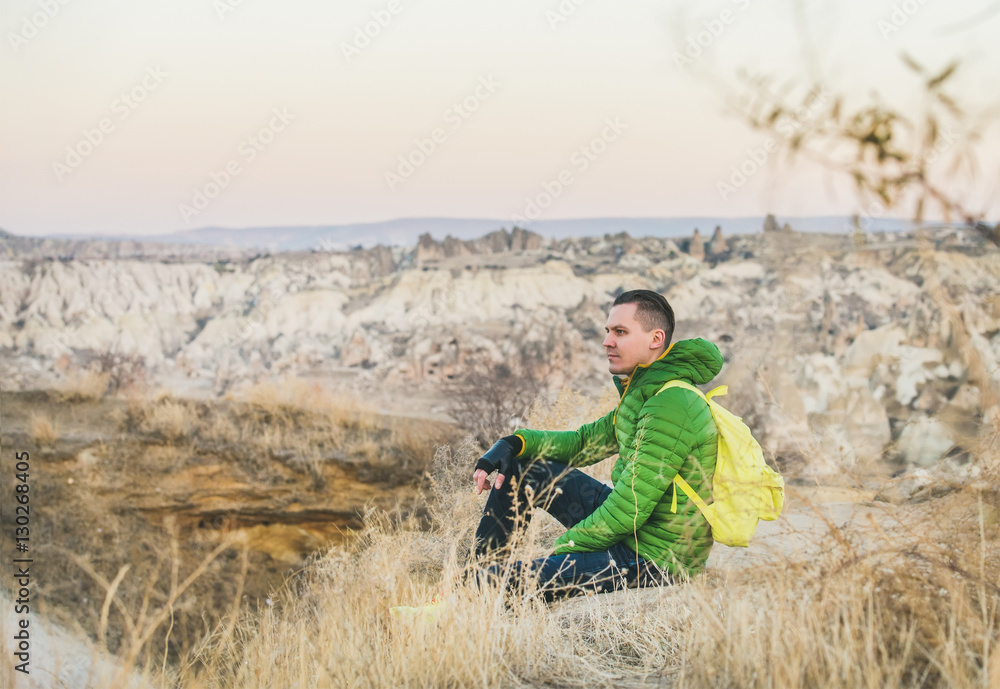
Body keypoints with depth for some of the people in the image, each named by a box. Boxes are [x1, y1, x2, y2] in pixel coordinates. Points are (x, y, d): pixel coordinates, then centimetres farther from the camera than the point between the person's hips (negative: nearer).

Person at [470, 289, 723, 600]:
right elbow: (585, 441, 18)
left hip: (653, 560, -10)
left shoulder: (672, 405, -24)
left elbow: (627, 512, -25)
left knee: (498, 585, -22)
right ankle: (472, 570, 19)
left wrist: (561, 548, -15)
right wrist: (514, 443, 3)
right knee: (522, 466, 15)